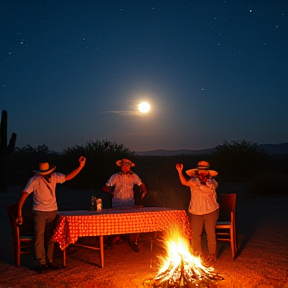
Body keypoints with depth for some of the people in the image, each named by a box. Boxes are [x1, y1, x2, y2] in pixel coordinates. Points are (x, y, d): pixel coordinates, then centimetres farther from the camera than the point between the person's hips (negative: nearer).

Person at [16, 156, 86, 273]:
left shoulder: (54, 177, -3)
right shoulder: (34, 180, -16)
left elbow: (68, 177, 6)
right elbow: (23, 196, -15)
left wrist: (81, 166, -3)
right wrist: (19, 214, -18)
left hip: (52, 211, 4)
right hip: (39, 212, -4)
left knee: (50, 237, 9)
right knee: (39, 237, -7)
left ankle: (49, 261, 19)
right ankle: (42, 263, 2)